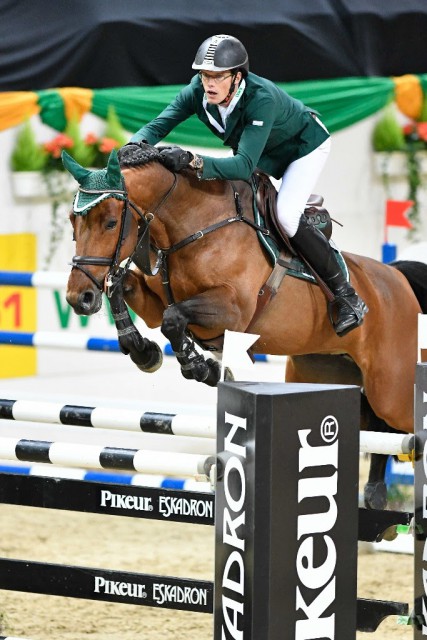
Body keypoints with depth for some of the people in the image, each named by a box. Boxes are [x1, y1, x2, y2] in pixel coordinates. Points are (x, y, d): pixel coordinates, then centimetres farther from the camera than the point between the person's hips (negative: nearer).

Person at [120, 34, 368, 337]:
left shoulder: (262, 98, -43)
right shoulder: (198, 91, -26)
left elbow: (244, 165, -50)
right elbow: (157, 126, -24)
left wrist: (194, 162, -63)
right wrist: (135, 145, -46)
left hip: (305, 145, -7)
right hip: (263, 152, 7)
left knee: (286, 215, -24)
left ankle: (348, 297, -14)